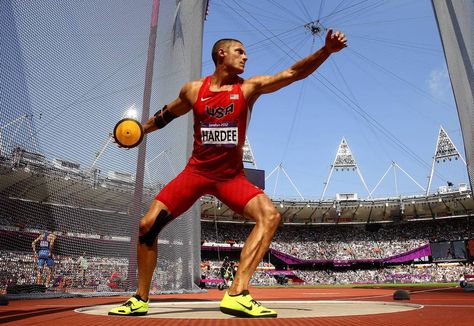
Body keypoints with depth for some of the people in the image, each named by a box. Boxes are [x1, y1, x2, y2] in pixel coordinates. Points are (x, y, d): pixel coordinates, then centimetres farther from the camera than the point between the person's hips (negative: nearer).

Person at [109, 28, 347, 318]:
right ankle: (140, 299, 15)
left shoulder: (249, 88, -2)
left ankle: (237, 294, -22)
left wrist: (326, 50, -24)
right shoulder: (193, 90, 1)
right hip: (195, 172, 1)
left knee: (270, 216, -24)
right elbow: (166, 115, 19)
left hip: (231, 176, 0)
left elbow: (294, 73, -12)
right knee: (147, 225, -5)